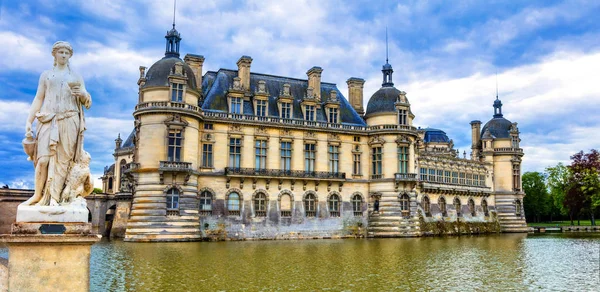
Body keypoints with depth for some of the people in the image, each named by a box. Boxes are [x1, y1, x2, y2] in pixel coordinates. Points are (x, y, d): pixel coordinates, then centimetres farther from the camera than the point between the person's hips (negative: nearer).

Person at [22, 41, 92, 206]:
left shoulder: (76, 77, 18)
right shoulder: (45, 75, 18)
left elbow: (87, 102, 12)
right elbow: (38, 99, 12)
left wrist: (83, 94, -11)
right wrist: (29, 121, 2)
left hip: (69, 122, 0)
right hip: (48, 121, 0)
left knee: (62, 159, -9)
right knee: (43, 159, -14)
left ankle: (54, 197, -11)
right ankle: (38, 194, -2)